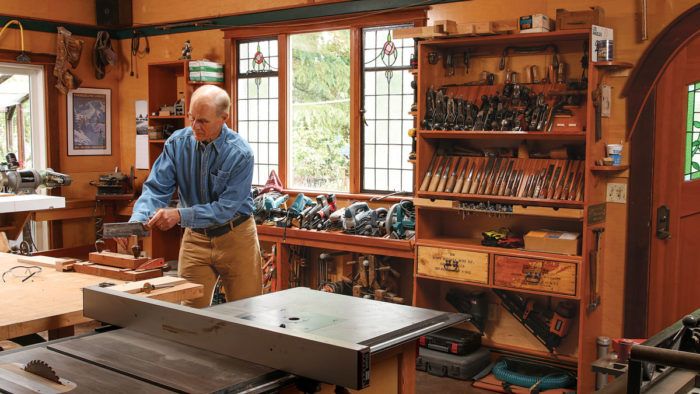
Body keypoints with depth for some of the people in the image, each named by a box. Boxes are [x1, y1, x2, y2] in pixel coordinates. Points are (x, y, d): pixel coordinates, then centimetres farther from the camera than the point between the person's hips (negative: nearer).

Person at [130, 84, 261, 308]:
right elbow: (156, 189, -8)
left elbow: (226, 208, -22)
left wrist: (180, 215, -32)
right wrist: (136, 221, -26)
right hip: (195, 238, 3)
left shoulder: (240, 153, -19)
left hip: (235, 237, -2)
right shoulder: (177, 143, -8)